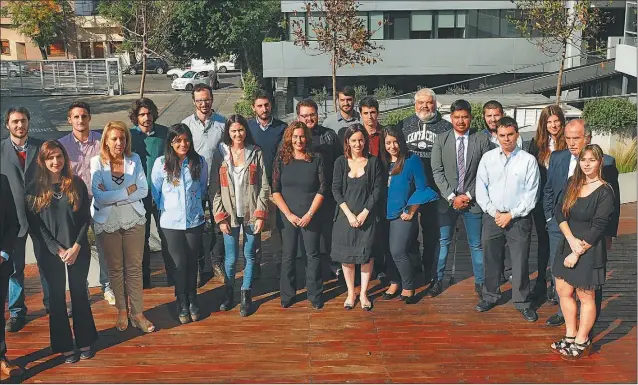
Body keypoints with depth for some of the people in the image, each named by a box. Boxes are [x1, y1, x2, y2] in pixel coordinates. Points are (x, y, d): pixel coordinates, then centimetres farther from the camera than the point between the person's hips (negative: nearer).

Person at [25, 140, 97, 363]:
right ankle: (64, 346, 16)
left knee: (79, 294, 9)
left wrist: (76, 247, -11)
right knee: (57, 297, 6)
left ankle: (85, 342, 21)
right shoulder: (35, 189, 0)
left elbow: (86, 219, 0)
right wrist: (58, 249, -11)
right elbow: (35, 224, -4)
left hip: (78, 250, 1)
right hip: (50, 252, 0)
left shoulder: (77, 184, 1)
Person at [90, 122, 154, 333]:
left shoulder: (134, 159, -2)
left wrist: (112, 196, -16)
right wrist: (127, 191, -15)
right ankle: (122, 311, 25)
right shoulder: (97, 162, -8)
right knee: (115, 268, 11)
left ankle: (137, 313, 13)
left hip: (133, 220, 1)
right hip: (107, 222, -1)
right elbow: (99, 196, -17)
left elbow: (143, 190, -9)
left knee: (134, 268, 4)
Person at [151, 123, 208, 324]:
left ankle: (192, 300, 28)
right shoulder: (161, 163, -8)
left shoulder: (199, 161, -4)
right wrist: (166, 209, 7)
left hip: (194, 220, 1)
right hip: (171, 222, -1)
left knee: (192, 262, 11)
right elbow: (155, 192, 3)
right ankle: (182, 302, 21)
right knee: (179, 263, 4)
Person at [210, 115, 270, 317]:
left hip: (251, 214, 0)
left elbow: (264, 186, 0)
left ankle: (246, 295, 23)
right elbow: (214, 188, 2)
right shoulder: (220, 154, 2)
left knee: (249, 256, 8)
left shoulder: (256, 153, 1)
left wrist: (260, 215, -6)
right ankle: (228, 292, 25)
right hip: (230, 214, 0)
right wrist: (220, 217, -4)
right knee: (231, 258, 2)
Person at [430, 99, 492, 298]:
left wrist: (469, 196, -10)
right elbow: (437, 171, -3)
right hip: (447, 199, 1)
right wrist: (452, 196, -11)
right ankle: (438, 280, 19)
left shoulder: (482, 141, -1)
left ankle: (480, 282, 20)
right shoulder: (441, 140, 1)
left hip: (473, 200, -1)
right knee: (442, 241, 8)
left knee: (476, 243, 8)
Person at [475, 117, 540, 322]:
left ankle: (523, 303, 16)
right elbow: (481, 189, 4)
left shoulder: (528, 160, -4)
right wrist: (494, 212, -6)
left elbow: (531, 194, -5)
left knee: (520, 261, 1)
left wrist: (511, 215, -9)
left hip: (518, 219, -2)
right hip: (492, 217, 2)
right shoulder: (488, 158, 3)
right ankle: (490, 296, 29)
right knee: (491, 259, 12)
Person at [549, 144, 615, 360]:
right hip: (568, 245, 6)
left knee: (586, 297, 6)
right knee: (563, 291, 13)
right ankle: (570, 336, 28)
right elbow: (559, 212, -2)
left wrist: (577, 253, -15)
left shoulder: (605, 192, -14)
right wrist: (571, 240, -14)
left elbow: (597, 228, -16)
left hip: (590, 251, -6)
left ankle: (581, 343, 20)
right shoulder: (572, 183, 4)